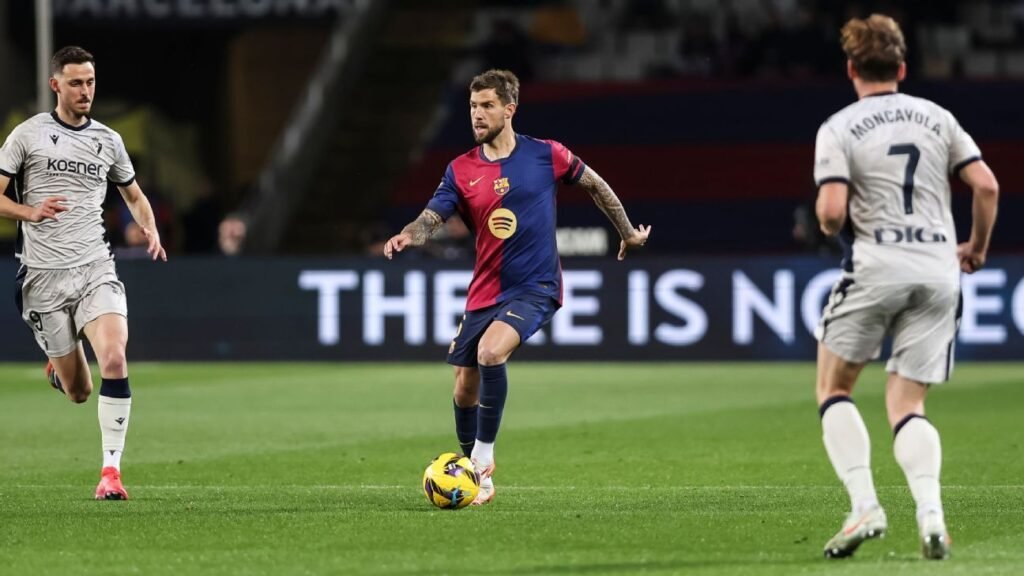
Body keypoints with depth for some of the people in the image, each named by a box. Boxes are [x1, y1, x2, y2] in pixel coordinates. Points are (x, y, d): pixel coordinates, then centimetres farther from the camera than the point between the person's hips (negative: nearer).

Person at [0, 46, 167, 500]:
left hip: (95, 270, 2)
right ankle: (58, 369, 42)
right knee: (78, 392, 3)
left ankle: (111, 470, -17)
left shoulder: (108, 141, 11)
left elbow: (134, 195, 25)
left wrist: (150, 229, 5)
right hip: (43, 275, -2)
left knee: (114, 358, -24)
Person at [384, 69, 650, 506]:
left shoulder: (545, 156, -4)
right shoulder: (461, 170, 2)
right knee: (465, 387, 6)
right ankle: (469, 464, 28)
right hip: (484, 292, 4)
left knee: (490, 352, -29)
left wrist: (628, 233, 20)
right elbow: (431, 219, -8)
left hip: (535, 287, -4)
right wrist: (406, 236, -31)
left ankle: (483, 458, -16)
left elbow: (595, 186, 11)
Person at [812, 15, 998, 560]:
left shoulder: (838, 128, -1)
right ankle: (930, 510, -17)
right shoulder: (937, 117, 10)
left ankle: (864, 504, -6)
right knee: (905, 406, 9)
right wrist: (977, 247, 20)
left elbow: (832, 210, -13)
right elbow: (986, 186, 4)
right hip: (939, 270, 4)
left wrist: (829, 227, 11)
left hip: (876, 266, -4)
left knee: (834, 388, 13)